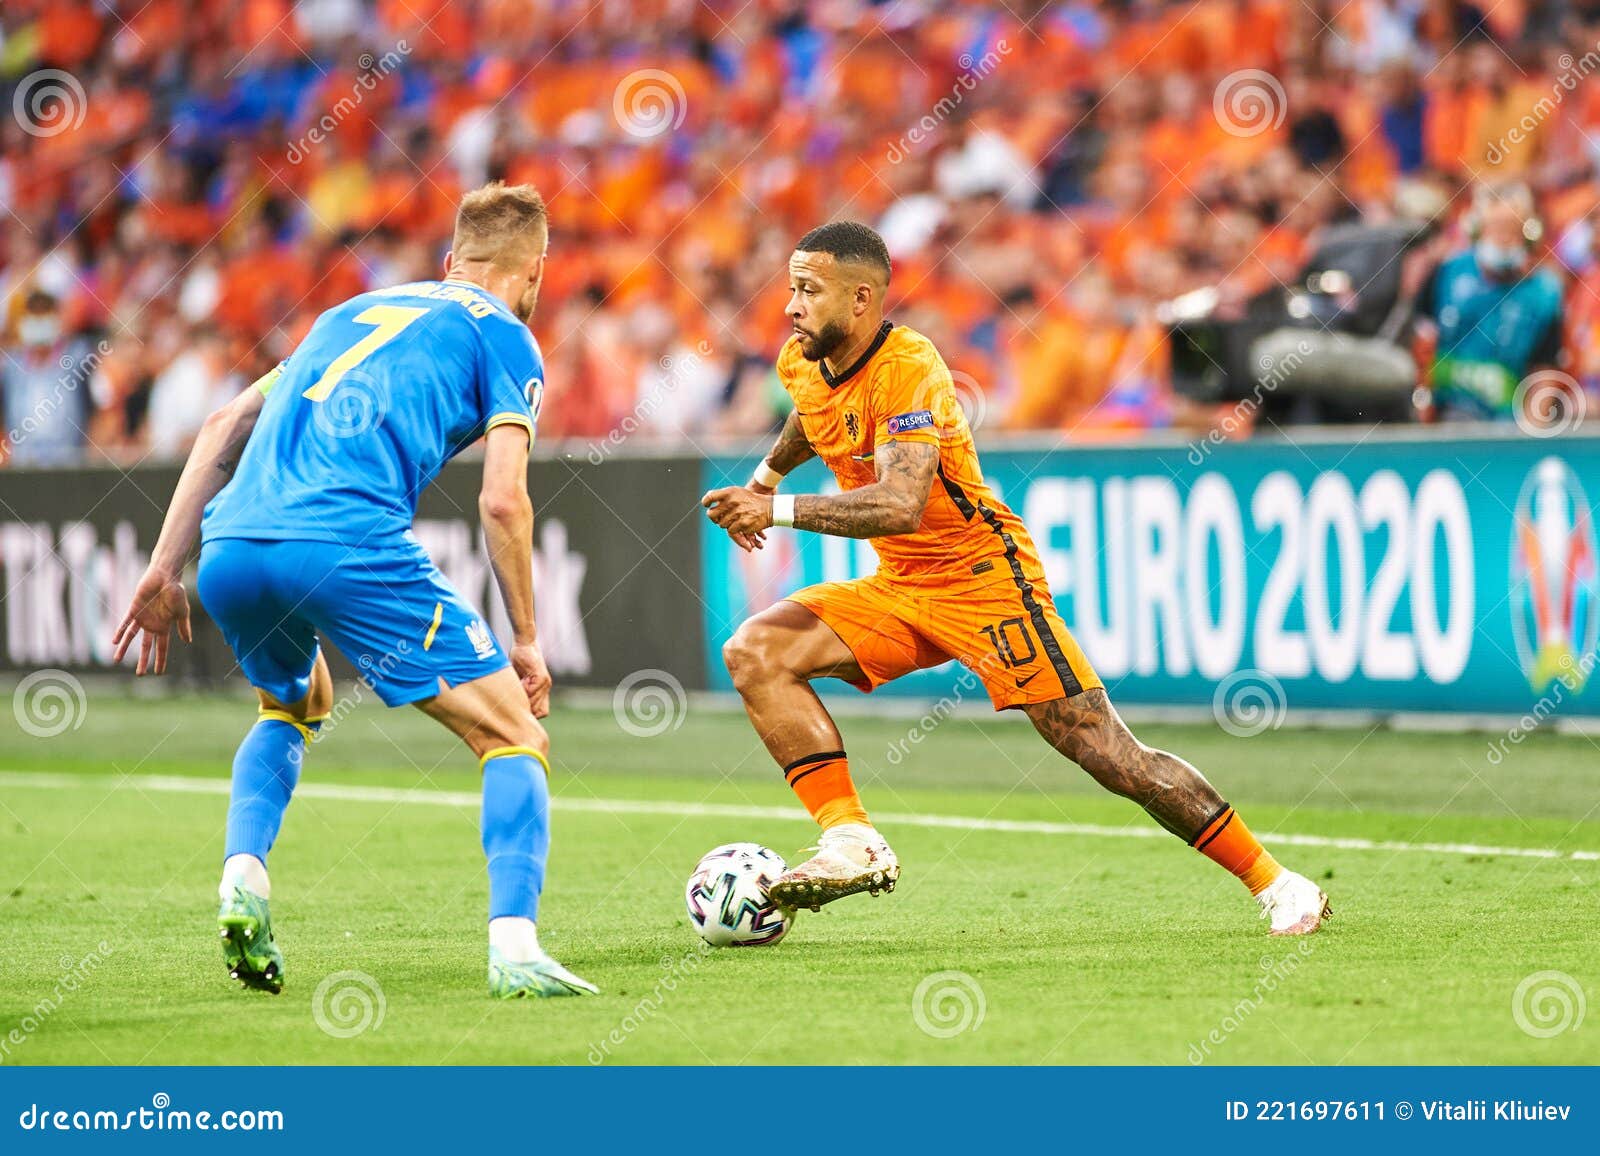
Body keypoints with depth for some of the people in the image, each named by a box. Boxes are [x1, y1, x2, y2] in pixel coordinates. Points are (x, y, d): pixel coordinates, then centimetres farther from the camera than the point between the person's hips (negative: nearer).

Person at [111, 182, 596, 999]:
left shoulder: (356, 312, 32)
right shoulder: (503, 337, 14)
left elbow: (224, 426, 27)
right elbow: (502, 500, 1)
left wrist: (164, 568, 26)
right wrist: (525, 641, 10)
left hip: (231, 544, 6)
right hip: (349, 546, -6)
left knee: (294, 704, 36)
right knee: (515, 740, 5)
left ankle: (242, 877, 12)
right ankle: (514, 945, -16)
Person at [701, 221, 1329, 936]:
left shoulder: (909, 368, -24)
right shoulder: (802, 363, 1)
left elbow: (900, 505, -37)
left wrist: (779, 511, -35)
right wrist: (767, 475, 34)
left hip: (982, 581, -8)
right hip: (898, 588, 8)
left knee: (1106, 753, -11)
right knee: (755, 652, -11)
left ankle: (1275, 884, -1)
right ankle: (852, 843, -16)